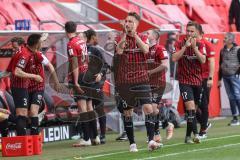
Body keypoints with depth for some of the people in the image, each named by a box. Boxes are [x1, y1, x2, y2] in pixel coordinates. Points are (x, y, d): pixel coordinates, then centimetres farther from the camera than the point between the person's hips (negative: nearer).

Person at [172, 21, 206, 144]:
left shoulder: (200, 45, 4)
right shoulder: (180, 44, -1)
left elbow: (203, 60, -10)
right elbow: (174, 58, -15)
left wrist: (194, 47, -19)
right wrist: (185, 46, -19)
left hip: (197, 81, 3)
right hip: (184, 81, -3)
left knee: (194, 109, 7)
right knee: (190, 107, -18)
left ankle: (188, 136, 17)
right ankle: (195, 134, -21)